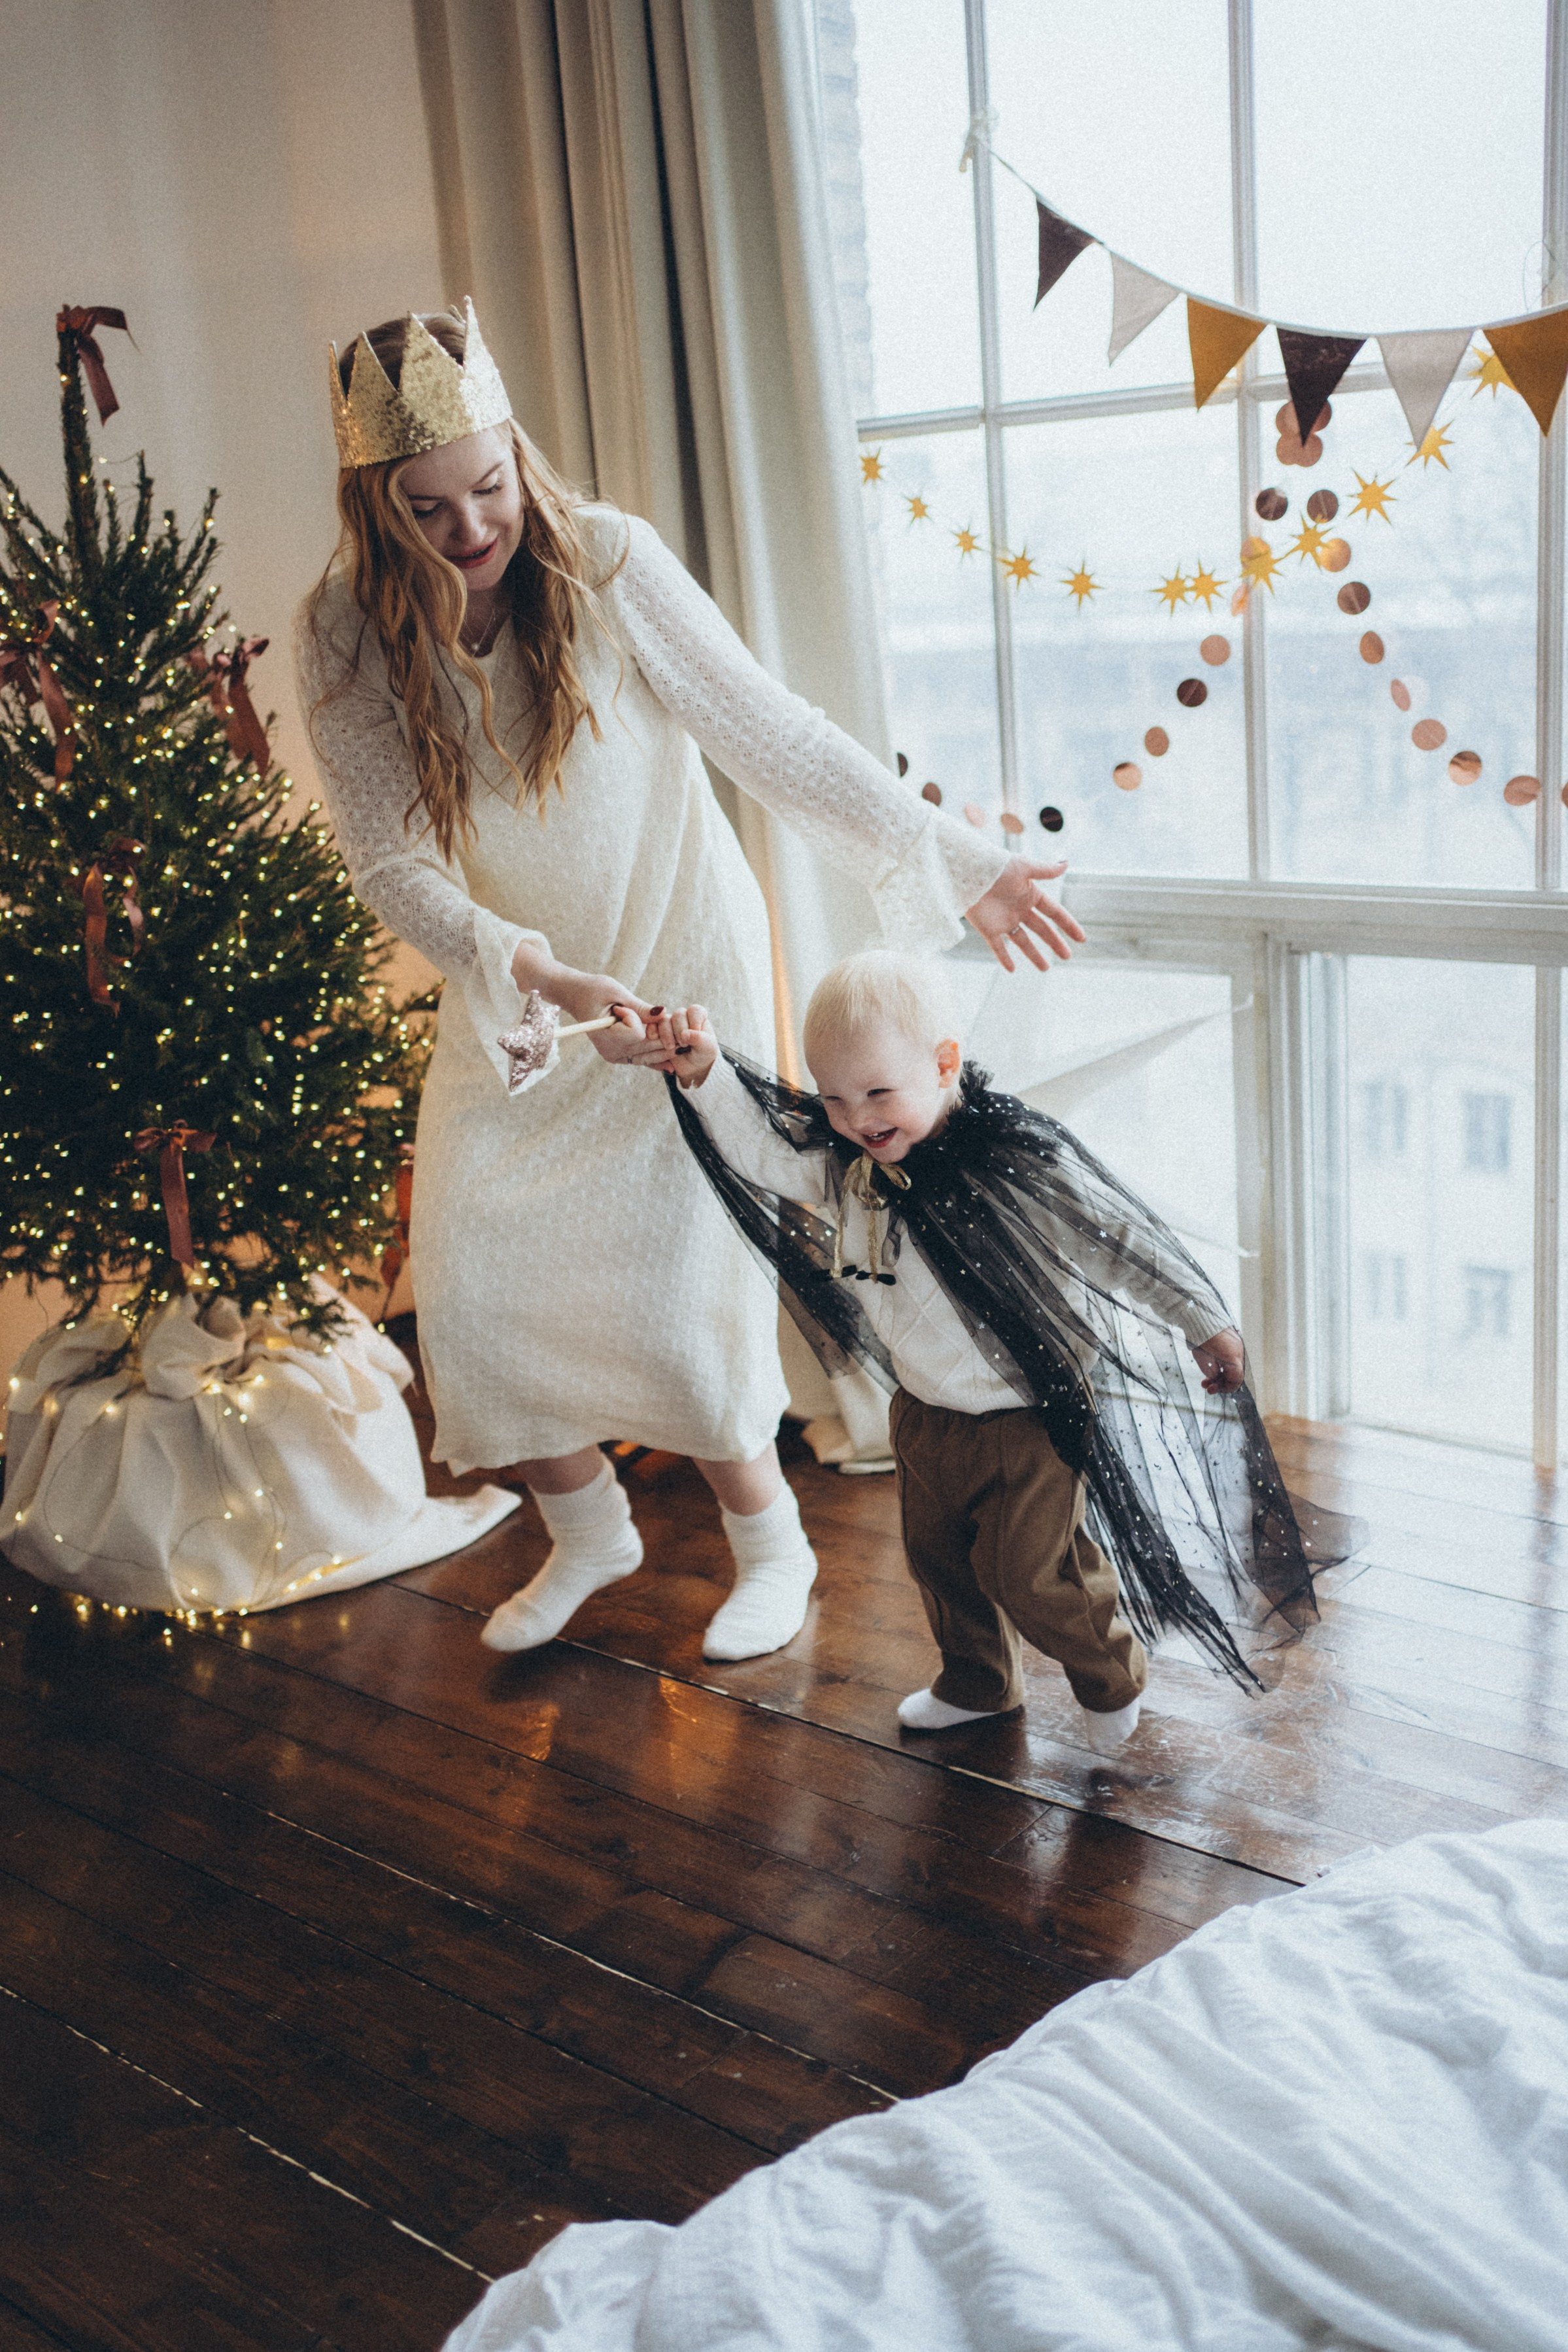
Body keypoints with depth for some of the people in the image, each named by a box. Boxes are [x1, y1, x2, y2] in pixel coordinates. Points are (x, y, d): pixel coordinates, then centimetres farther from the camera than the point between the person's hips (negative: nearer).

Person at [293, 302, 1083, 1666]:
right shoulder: (347, 633, -12)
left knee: (672, 1287, -8)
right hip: (507, 989, 4)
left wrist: (950, 862, -21)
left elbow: (775, 736, -17)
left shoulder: (604, 561, -19)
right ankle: (589, 1530, 30)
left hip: (683, 964, -3)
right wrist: (543, 977, -30)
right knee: (471, 1287, 4)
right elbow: (393, 862, -15)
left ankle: (772, 1545, 18)